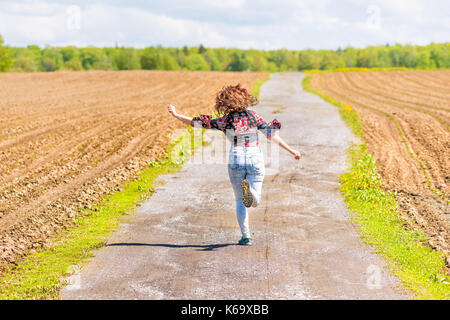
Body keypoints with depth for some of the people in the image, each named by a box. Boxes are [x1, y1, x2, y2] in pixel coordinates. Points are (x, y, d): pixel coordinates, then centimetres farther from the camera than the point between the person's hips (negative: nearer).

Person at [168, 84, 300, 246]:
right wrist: (291, 151, 2)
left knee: (240, 201, 15)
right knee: (255, 201, 4)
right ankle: (249, 188, -31)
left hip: (236, 161, 0)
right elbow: (272, 135, -2)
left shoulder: (226, 121, -2)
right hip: (255, 160, 0)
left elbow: (198, 123, 0)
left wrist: (176, 114, 11)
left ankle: (246, 236, 7)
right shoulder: (253, 116, 1)